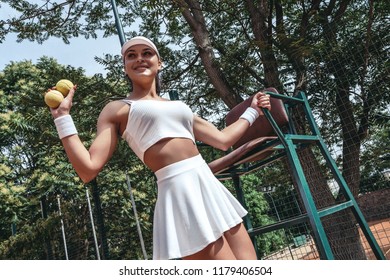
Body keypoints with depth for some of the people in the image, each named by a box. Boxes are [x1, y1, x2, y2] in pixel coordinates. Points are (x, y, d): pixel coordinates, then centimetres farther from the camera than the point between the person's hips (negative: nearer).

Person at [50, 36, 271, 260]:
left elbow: (223, 140, 26)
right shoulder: (117, 110, 7)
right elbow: (89, 169, -2)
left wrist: (253, 111, 32)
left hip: (210, 187, 7)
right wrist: (63, 116, -5)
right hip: (178, 193, -6)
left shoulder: (179, 106, 22)